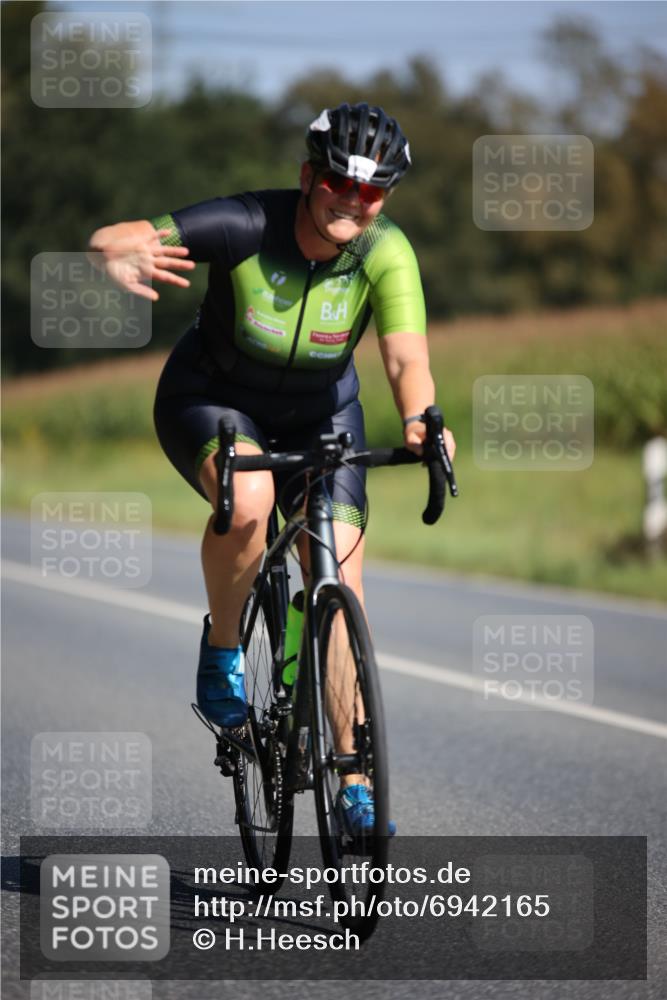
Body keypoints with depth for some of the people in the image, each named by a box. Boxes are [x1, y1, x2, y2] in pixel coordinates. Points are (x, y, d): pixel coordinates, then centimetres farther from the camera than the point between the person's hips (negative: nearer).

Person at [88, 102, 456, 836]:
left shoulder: (385, 251, -25)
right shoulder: (245, 226, -29)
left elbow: (406, 355, -36)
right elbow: (108, 239, -31)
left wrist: (420, 423, -58)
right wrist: (121, 258, -56)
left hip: (318, 417, 2)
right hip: (212, 401, -2)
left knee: (340, 587, -10)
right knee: (248, 499, -36)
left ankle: (354, 784, -1)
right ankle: (221, 649, -8)